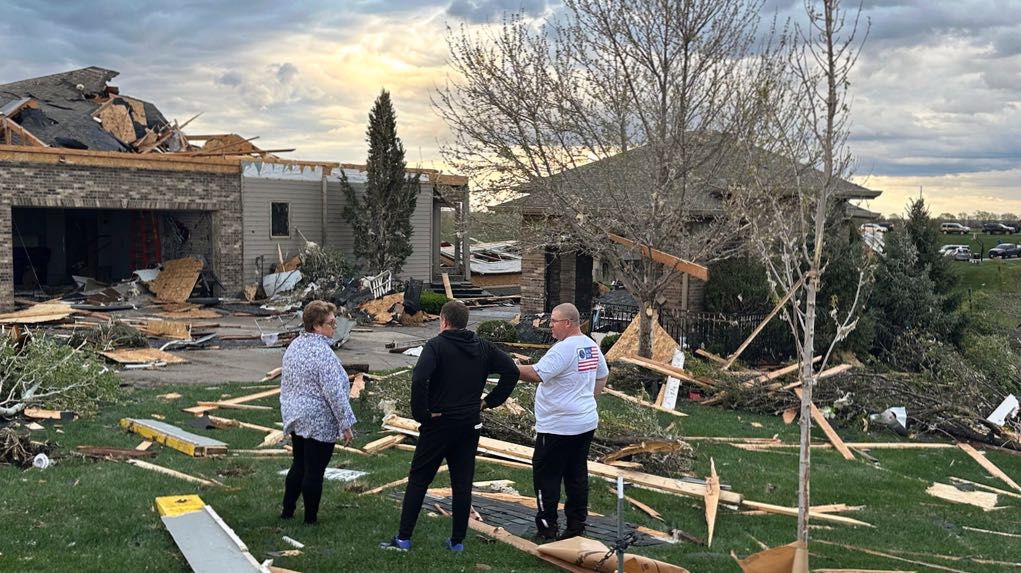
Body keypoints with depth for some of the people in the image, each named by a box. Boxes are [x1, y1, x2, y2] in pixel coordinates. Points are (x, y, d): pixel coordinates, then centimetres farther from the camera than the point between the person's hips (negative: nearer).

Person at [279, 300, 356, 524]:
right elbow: (335, 392, -22)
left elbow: (286, 384, 15)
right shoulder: (323, 352, -21)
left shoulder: (294, 346, 6)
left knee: (298, 465, 20)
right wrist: (346, 424, -16)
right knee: (314, 472, 3)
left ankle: (287, 511, 28)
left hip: (294, 418, 8)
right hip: (319, 423, -8)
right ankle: (310, 519, 13)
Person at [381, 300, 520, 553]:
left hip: (438, 423, -4)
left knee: (418, 480, 6)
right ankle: (457, 541, 16)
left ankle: (404, 538, 8)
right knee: (462, 483, 11)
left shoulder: (437, 345, -11)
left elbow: (419, 379, -26)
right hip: (471, 425, 4)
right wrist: (490, 401, 4)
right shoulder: (484, 347, 5)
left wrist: (421, 413, -15)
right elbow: (511, 371, 1)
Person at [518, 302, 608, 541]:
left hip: (558, 427, -9)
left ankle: (547, 527, 9)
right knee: (577, 475, 14)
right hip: (586, 423, 9)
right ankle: (576, 526, 20)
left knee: (546, 476, 3)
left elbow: (536, 374, -28)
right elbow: (602, 376, 21)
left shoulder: (563, 349, -21)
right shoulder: (592, 346, 8)